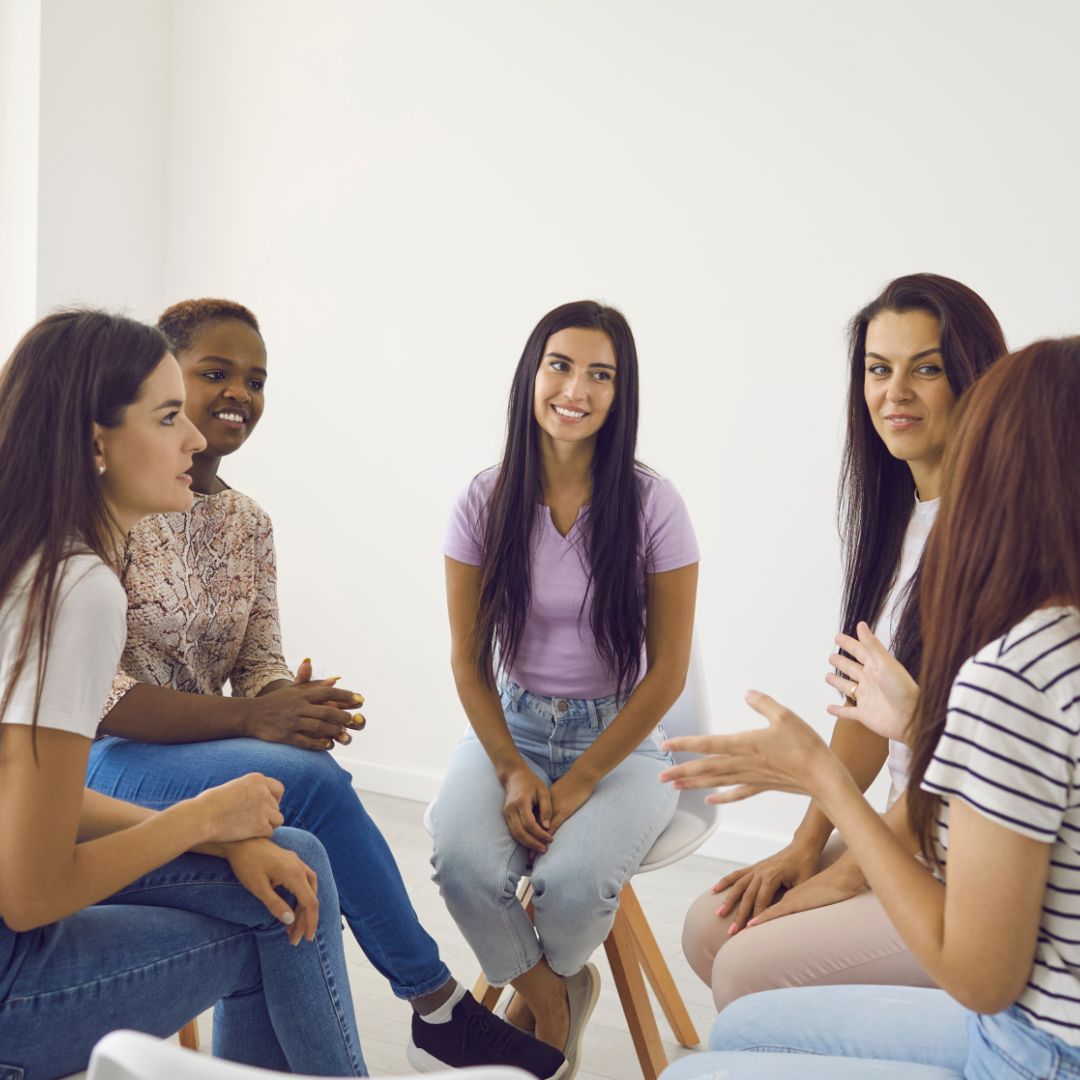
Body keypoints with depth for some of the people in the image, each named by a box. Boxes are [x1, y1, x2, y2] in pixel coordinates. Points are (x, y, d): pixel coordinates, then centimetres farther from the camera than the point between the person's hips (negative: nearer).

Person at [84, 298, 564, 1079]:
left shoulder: (248, 523, 9)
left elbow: (261, 666, 8)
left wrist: (294, 702, -17)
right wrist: (251, 720, -26)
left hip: (204, 752, 6)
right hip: (97, 759, -6)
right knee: (310, 779, -29)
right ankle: (440, 1007, -14)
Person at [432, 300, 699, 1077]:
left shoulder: (652, 506, -9)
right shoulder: (486, 502, -3)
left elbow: (668, 670, -6)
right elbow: (468, 661, 1)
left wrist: (581, 780, -13)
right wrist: (513, 771, -12)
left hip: (620, 737, -2)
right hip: (509, 727, 2)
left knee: (574, 880, -28)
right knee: (463, 860, -27)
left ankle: (539, 997, 12)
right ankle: (554, 1003, 6)